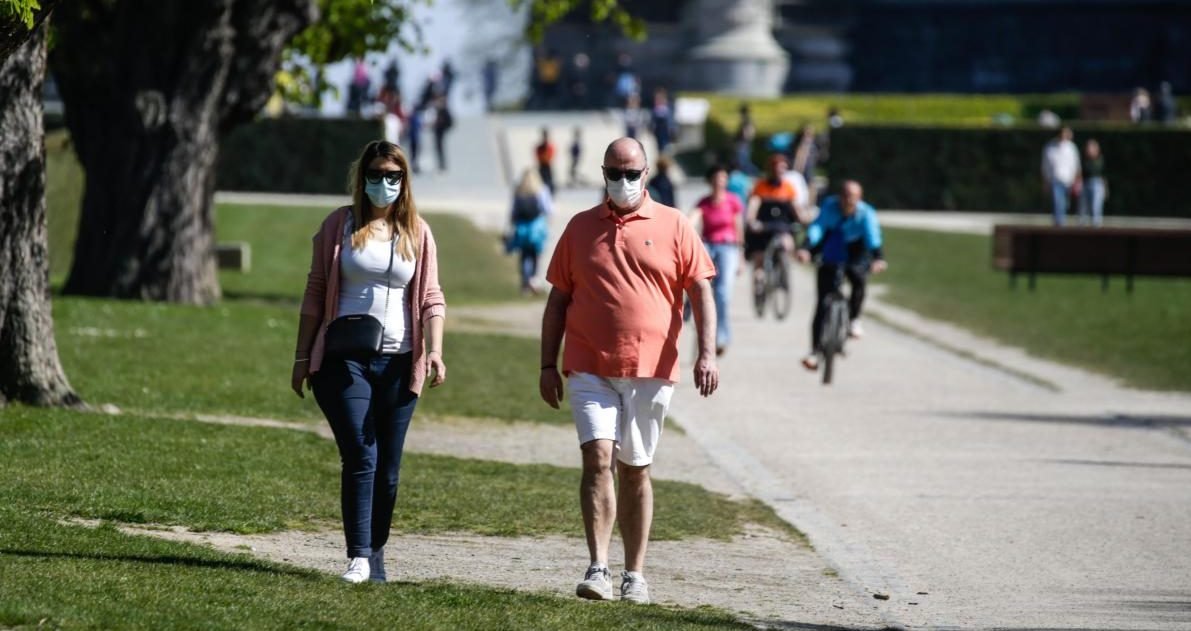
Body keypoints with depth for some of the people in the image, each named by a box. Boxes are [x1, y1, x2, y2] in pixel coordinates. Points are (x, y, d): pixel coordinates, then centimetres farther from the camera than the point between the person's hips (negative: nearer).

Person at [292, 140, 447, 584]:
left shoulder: (417, 232, 9)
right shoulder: (339, 226, 5)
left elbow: (431, 298, 8)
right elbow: (315, 294, 8)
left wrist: (434, 351, -7)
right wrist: (302, 357, 6)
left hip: (397, 362, 2)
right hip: (345, 359, -2)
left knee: (388, 467, 5)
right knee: (360, 458, -13)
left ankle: (376, 552, 17)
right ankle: (358, 557, -15)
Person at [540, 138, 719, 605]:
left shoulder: (674, 227, 5)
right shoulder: (580, 228, 9)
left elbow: (701, 292, 2)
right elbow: (558, 299, 12)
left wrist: (707, 353, -9)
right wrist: (548, 365, 7)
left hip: (650, 371, 0)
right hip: (590, 369, 0)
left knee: (635, 470, 8)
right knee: (597, 458, -15)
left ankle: (635, 575, 15)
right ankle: (598, 569, -19)